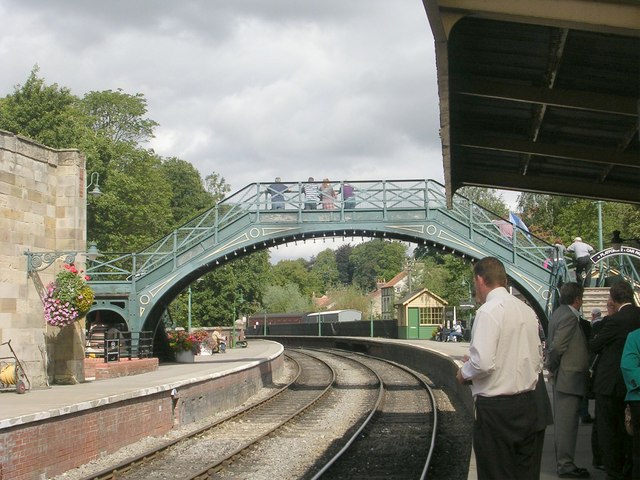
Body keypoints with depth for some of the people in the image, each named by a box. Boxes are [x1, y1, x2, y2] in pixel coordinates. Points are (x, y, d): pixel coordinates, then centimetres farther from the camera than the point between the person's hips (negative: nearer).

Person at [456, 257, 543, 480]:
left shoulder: (488, 311, -14)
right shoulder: (527, 310, 9)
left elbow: (482, 363, -21)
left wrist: (464, 373, -2)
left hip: (496, 409, -7)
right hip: (528, 405, 7)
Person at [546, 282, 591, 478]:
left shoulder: (559, 313, 13)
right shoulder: (569, 317, -18)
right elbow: (556, 346, -22)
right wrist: (553, 369, -9)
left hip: (564, 378, 10)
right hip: (569, 379, -10)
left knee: (564, 422, 15)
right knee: (567, 422, -5)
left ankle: (563, 462, 23)